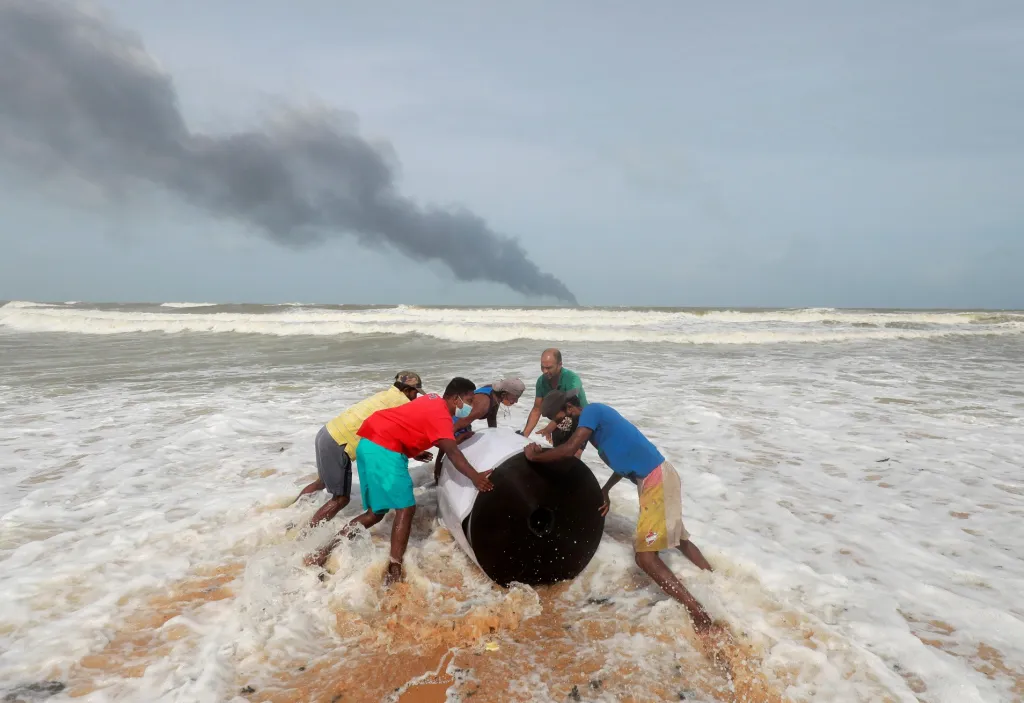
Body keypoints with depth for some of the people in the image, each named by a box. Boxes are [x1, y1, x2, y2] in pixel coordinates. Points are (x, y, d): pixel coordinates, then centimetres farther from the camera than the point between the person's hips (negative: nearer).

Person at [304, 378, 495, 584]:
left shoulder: (434, 401, 17)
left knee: (376, 512, 14)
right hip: (383, 449, -10)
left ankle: (324, 552, 15)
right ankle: (394, 571, -13)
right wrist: (475, 476, -31)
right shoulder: (440, 414, -10)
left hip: (371, 444, 10)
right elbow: (452, 452, -23)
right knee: (406, 508, -10)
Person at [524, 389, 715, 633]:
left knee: (645, 557, -12)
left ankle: (700, 617, -9)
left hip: (656, 479, -11)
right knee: (680, 540, 27)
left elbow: (569, 449, -23)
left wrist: (534, 456, -8)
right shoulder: (596, 417, 17)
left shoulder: (591, 410, -11)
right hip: (654, 478, 11)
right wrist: (605, 490, 18)